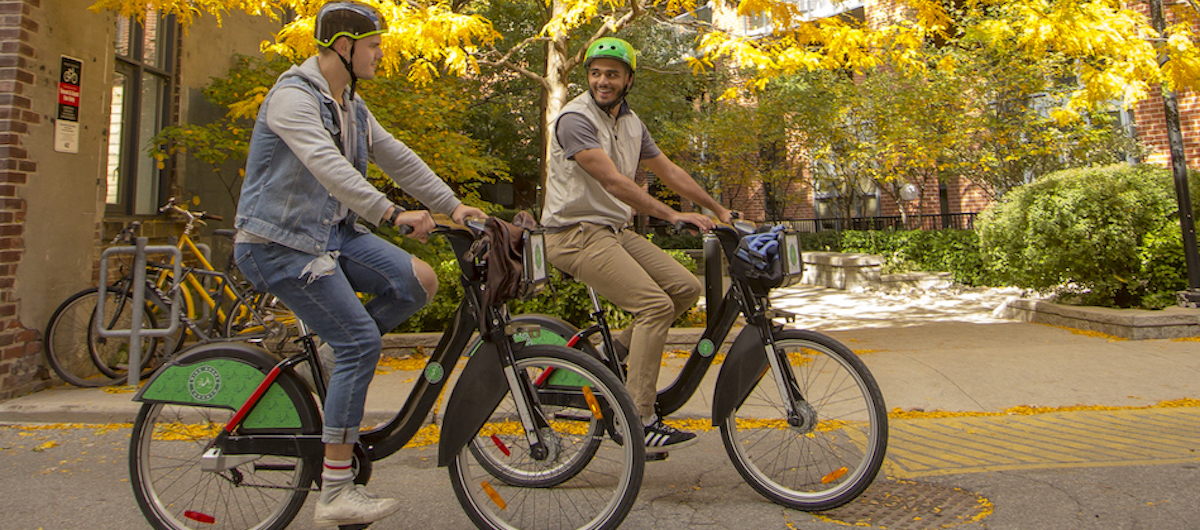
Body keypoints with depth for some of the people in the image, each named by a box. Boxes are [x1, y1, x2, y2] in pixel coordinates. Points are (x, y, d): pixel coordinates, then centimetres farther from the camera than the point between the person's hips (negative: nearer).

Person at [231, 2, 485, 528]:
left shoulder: (351, 105, 13)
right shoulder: (292, 97, -16)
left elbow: (397, 157, 13)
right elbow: (327, 165, -32)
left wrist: (452, 205, 6)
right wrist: (392, 214, -42)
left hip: (333, 230, 8)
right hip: (280, 242, -8)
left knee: (419, 280, -10)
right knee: (361, 342, -16)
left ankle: (331, 353, 10)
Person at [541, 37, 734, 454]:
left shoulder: (631, 123, 14)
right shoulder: (575, 119, -13)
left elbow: (669, 171, 19)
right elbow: (613, 181, -24)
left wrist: (719, 210, 19)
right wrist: (672, 215, -29)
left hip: (615, 230, 8)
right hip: (576, 234, -8)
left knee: (686, 287, -3)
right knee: (656, 304, -20)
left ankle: (613, 351, 9)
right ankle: (639, 423, -15)